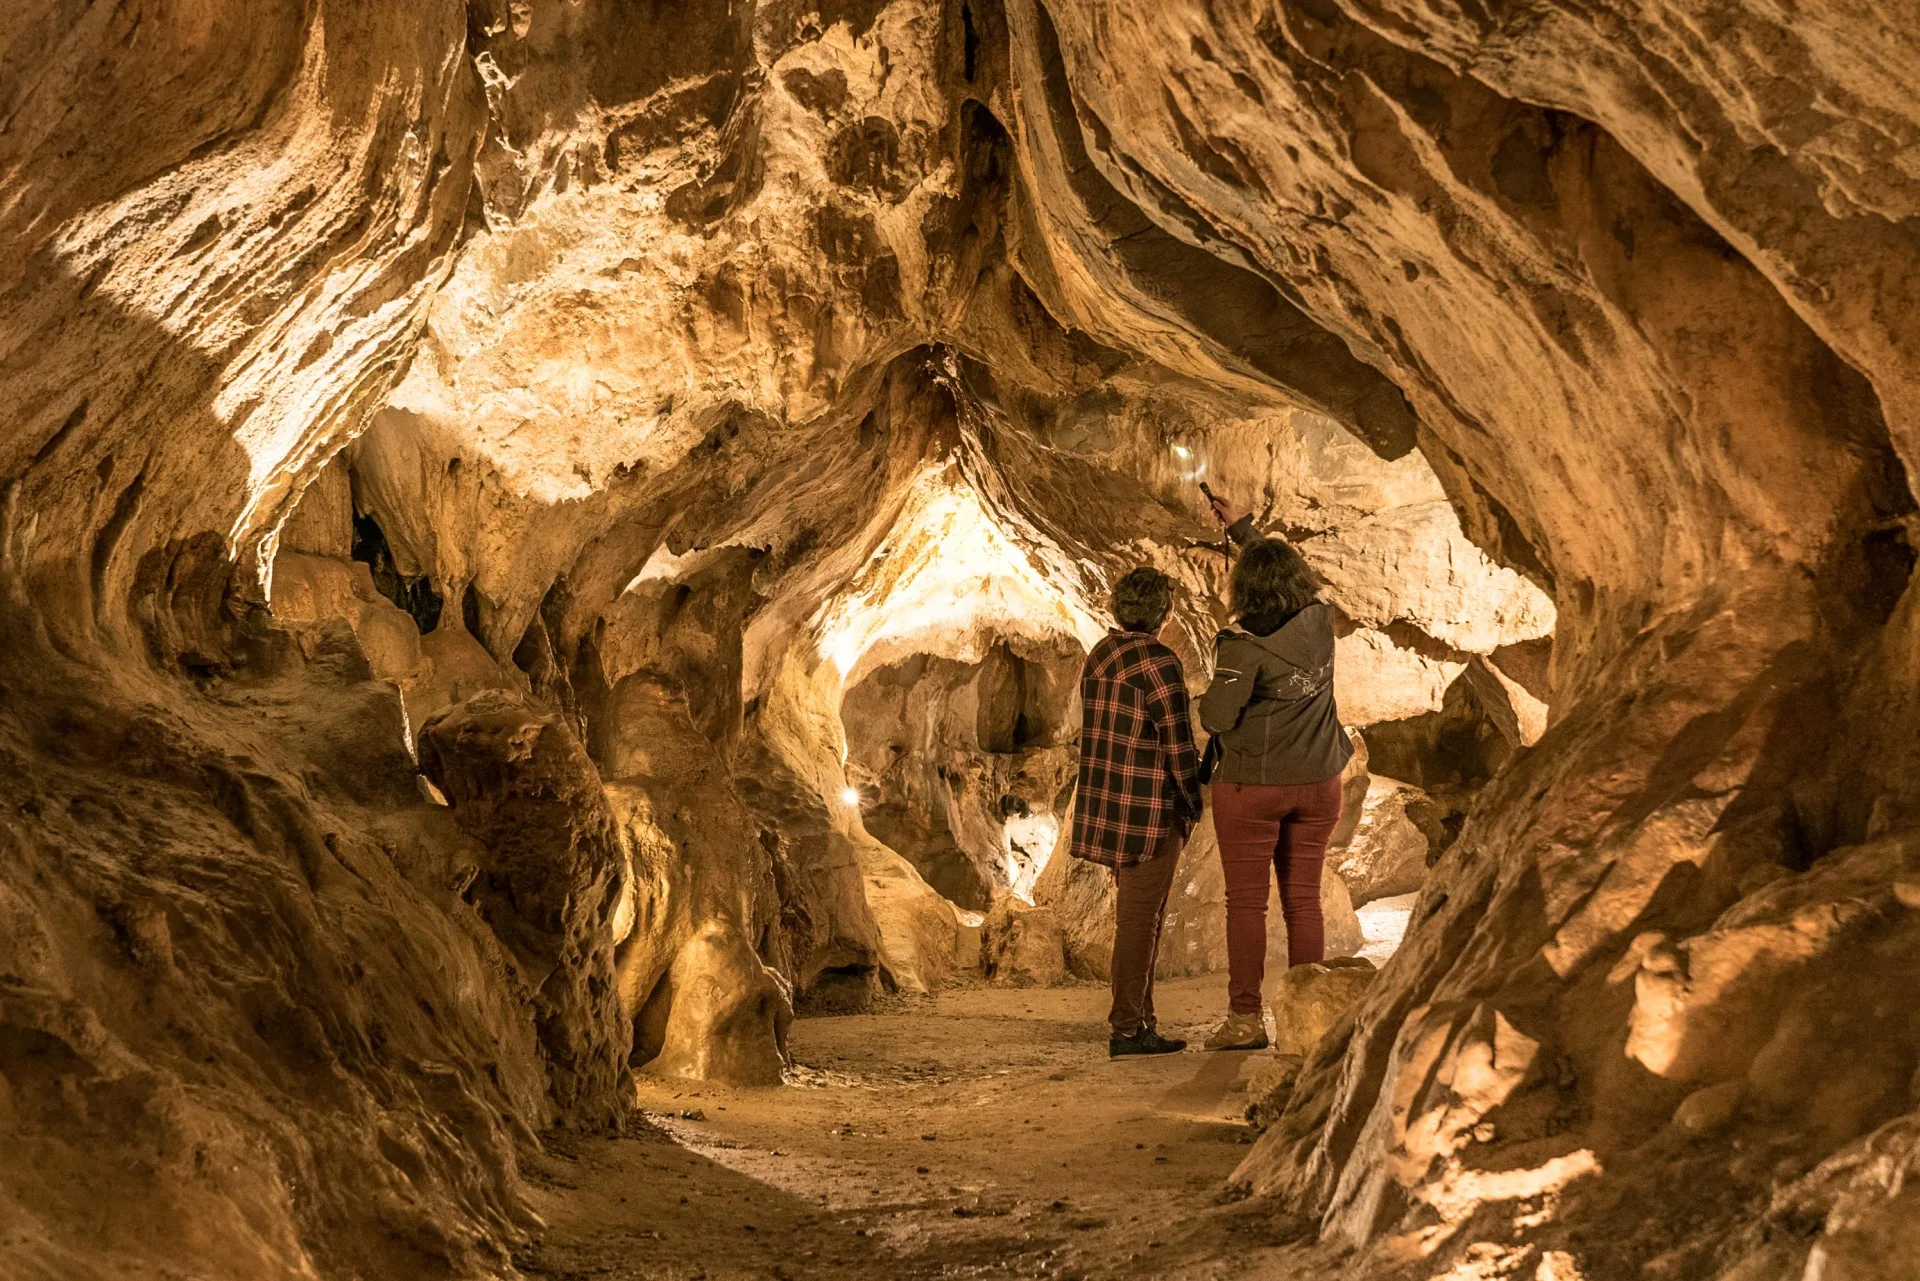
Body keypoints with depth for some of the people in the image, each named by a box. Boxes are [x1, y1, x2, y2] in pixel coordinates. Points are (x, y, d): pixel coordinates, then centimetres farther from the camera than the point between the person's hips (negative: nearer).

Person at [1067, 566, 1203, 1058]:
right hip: (1149, 806, -9)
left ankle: (1141, 1021, 22)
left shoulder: (1099, 655, 10)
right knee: (1140, 916, -3)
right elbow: (1177, 740, -16)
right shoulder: (1158, 661, -16)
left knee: (1135, 914, 16)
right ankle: (1126, 1030, 1)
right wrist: (1193, 802, -3)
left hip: (1110, 804, 9)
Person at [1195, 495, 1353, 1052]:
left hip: (1251, 785, -5)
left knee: (1246, 902, 3)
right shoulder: (1321, 621, -1)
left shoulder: (1245, 646, -18)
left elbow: (1216, 718, -16)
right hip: (1317, 782, 5)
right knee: (1303, 901, 10)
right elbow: (1286, 570, 18)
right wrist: (1242, 527, 25)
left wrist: (1207, 696, 6)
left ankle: (1245, 1018, 4)